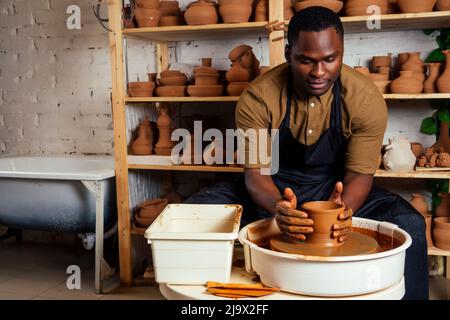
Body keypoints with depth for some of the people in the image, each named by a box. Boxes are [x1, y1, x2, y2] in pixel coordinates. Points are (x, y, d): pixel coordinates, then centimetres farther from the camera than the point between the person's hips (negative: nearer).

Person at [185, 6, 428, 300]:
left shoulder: (367, 99, -17)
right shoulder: (258, 98, -19)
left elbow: (360, 174, -14)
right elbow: (255, 172, -18)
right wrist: (277, 207, -41)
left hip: (336, 190, 0)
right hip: (273, 193, 0)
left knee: (409, 225, -27)